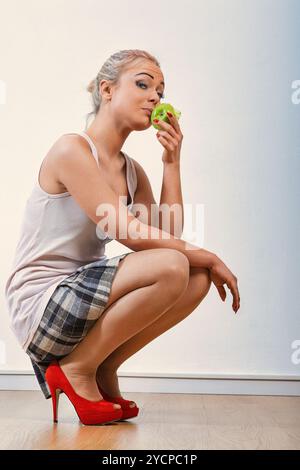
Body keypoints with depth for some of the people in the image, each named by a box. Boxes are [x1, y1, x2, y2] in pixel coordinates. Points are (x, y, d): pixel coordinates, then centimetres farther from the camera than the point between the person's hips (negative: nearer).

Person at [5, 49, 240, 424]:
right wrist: (208, 257, -14)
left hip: (82, 293, 8)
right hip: (39, 305, -8)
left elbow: (169, 237, 0)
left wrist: (171, 162, -1)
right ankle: (77, 367, -8)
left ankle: (104, 369, 2)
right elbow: (128, 233, -21)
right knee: (171, 267, -25)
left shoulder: (133, 171, 12)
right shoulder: (71, 149, -13)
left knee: (198, 277, -6)